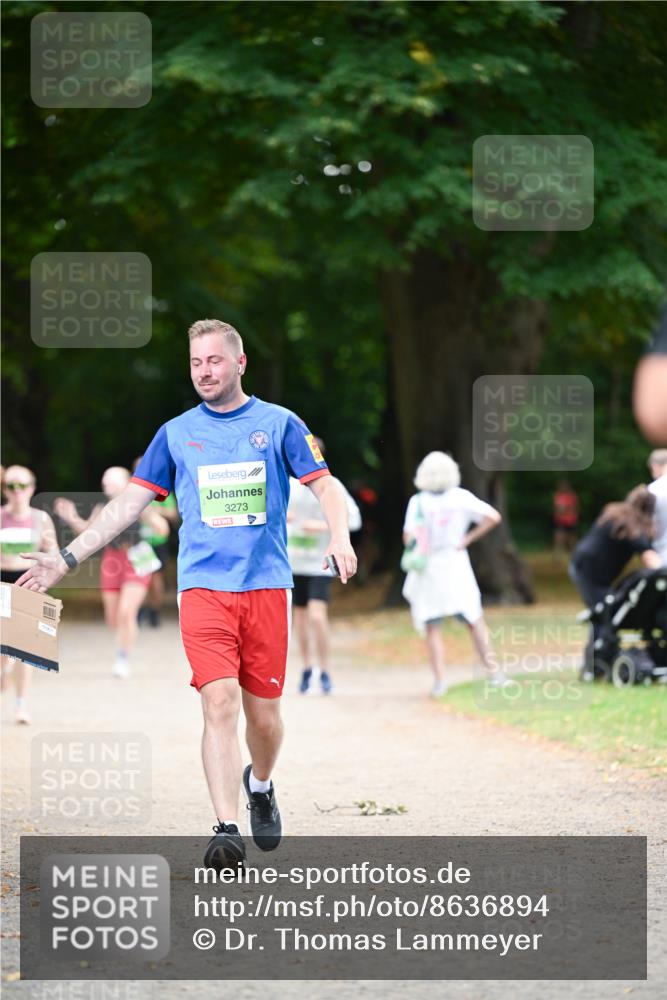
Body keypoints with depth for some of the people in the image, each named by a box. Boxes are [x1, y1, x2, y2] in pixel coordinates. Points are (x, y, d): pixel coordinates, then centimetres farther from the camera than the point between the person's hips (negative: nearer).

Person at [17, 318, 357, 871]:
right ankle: (227, 829, -19)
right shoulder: (176, 433, 11)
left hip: (267, 586, 0)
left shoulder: (280, 424, 7)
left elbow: (326, 486, 2)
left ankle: (260, 785, 35)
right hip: (204, 589, 0)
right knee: (220, 702, -15)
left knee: (263, 712, 3)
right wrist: (68, 558, 7)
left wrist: (340, 538, -19)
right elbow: (130, 503, 13)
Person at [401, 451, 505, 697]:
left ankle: (439, 679, -4)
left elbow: (409, 537, -16)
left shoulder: (418, 502, -10)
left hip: (428, 569, -1)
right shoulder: (461, 498, -5)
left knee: (432, 628, 5)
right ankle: (492, 669, 9)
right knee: (474, 621, 12)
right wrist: (468, 539, -3)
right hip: (456, 566, 1)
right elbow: (493, 517, -8)